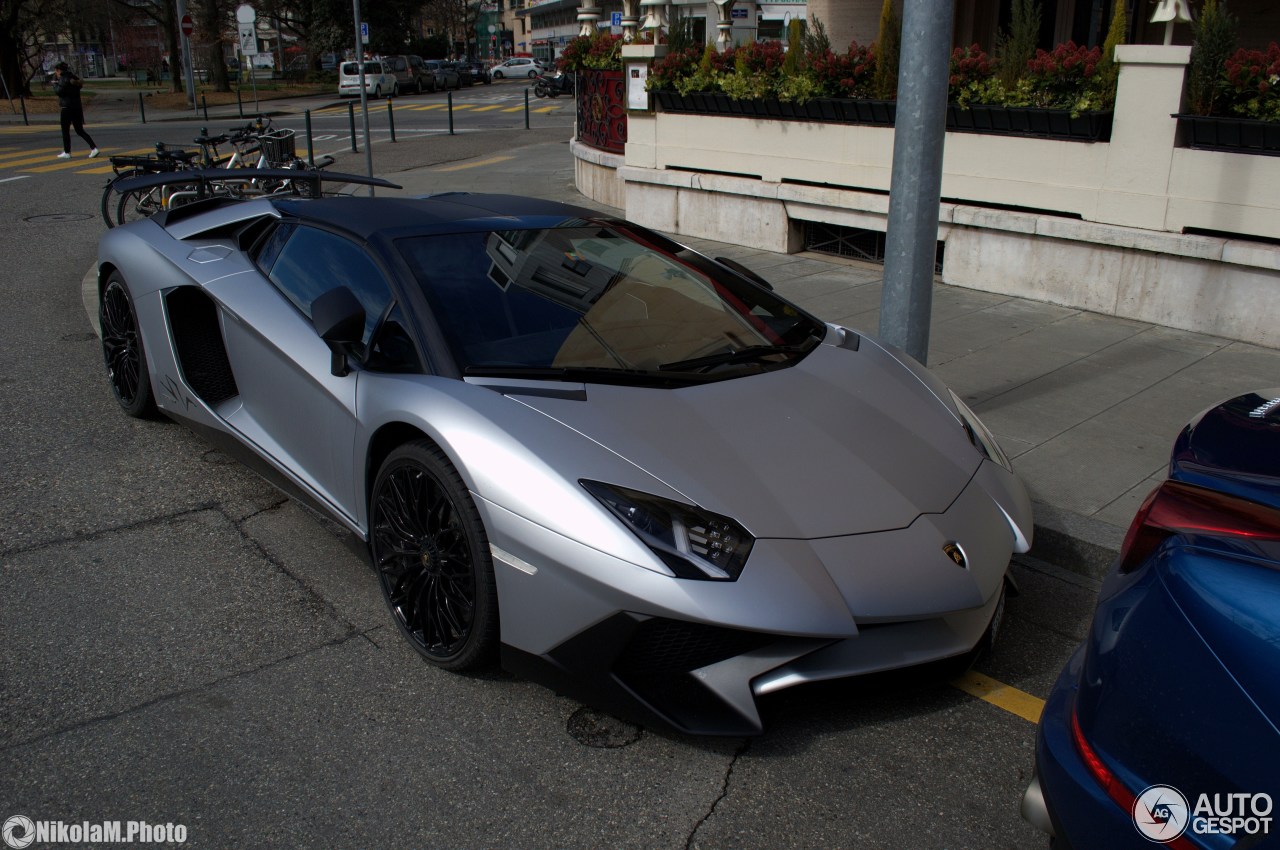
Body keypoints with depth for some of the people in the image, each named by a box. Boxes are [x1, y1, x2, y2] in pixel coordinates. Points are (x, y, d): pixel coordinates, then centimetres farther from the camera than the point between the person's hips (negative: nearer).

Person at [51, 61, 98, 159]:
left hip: (67, 108, -7)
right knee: (80, 131, 11)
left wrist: (55, 82, 0)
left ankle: (67, 152, 9)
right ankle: (94, 148, -4)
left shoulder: (64, 80, -12)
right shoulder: (74, 78, 11)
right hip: (77, 107, 7)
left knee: (65, 131, 4)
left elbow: (58, 91, -15)